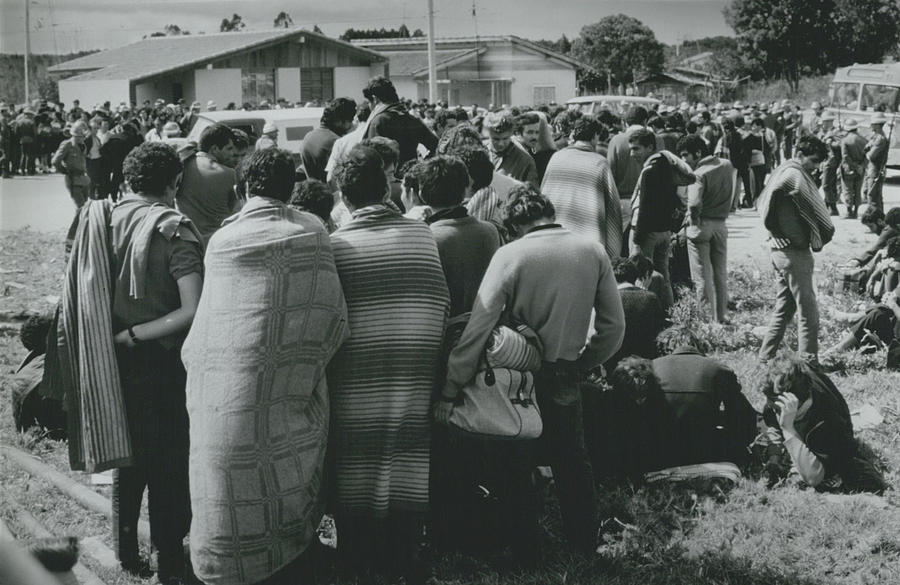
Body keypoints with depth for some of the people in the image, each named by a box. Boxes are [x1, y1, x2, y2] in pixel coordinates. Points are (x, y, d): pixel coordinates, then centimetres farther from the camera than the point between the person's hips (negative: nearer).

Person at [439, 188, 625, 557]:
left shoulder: (510, 256, -16)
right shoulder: (593, 252, -5)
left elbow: (478, 328, -21)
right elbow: (614, 326, -2)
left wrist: (450, 391, -18)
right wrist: (582, 365, 12)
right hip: (566, 380, 3)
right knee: (572, 462, 20)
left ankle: (526, 548, 22)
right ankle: (585, 545, 30)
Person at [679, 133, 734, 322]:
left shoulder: (699, 174, -18)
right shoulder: (727, 166, 4)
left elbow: (694, 204, -29)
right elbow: (730, 195, 11)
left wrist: (693, 220, -14)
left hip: (701, 226, -6)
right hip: (721, 225, 6)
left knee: (702, 277, 2)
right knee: (720, 274, 15)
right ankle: (721, 318, 22)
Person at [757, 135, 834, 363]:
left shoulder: (782, 172, 14)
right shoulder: (795, 176, -16)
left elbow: (763, 204, 18)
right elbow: (814, 207, -14)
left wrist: (775, 228, 10)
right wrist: (828, 232, 2)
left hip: (779, 248, 10)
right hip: (795, 252, -10)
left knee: (784, 307, 16)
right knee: (808, 311, -4)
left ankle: (765, 356, 19)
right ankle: (809, 361, -2)